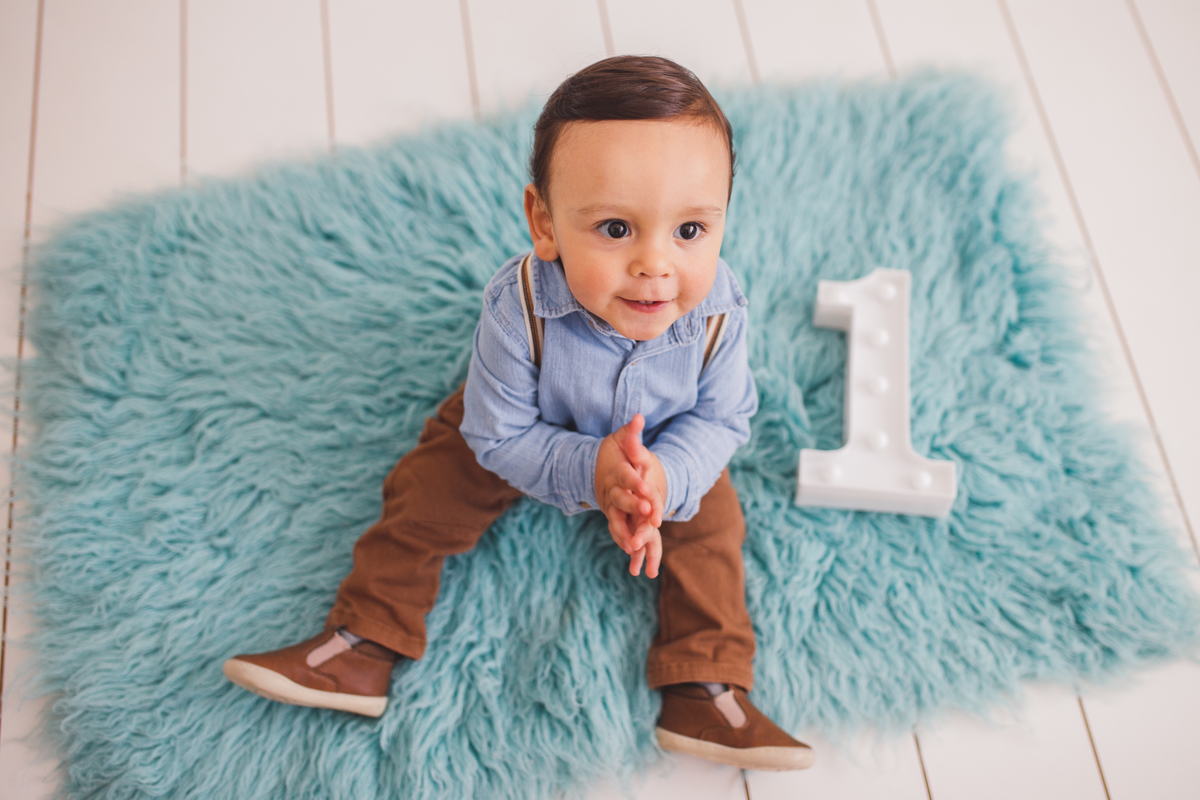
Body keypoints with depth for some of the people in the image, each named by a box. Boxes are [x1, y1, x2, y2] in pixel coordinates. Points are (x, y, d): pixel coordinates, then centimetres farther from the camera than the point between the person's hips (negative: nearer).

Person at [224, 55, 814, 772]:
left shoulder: (718, 313, -35)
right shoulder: (518, 308, -41)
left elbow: (720, 418, -20)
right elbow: (500, 435, -28)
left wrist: (665, 476, -42)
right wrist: (589, 469, -45)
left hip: (669, 453, 1)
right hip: (527, 438, -1)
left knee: (709, 520, -13)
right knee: (428, 489, -7)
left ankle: (704, 692, 1)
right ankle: (364, 646, 9)